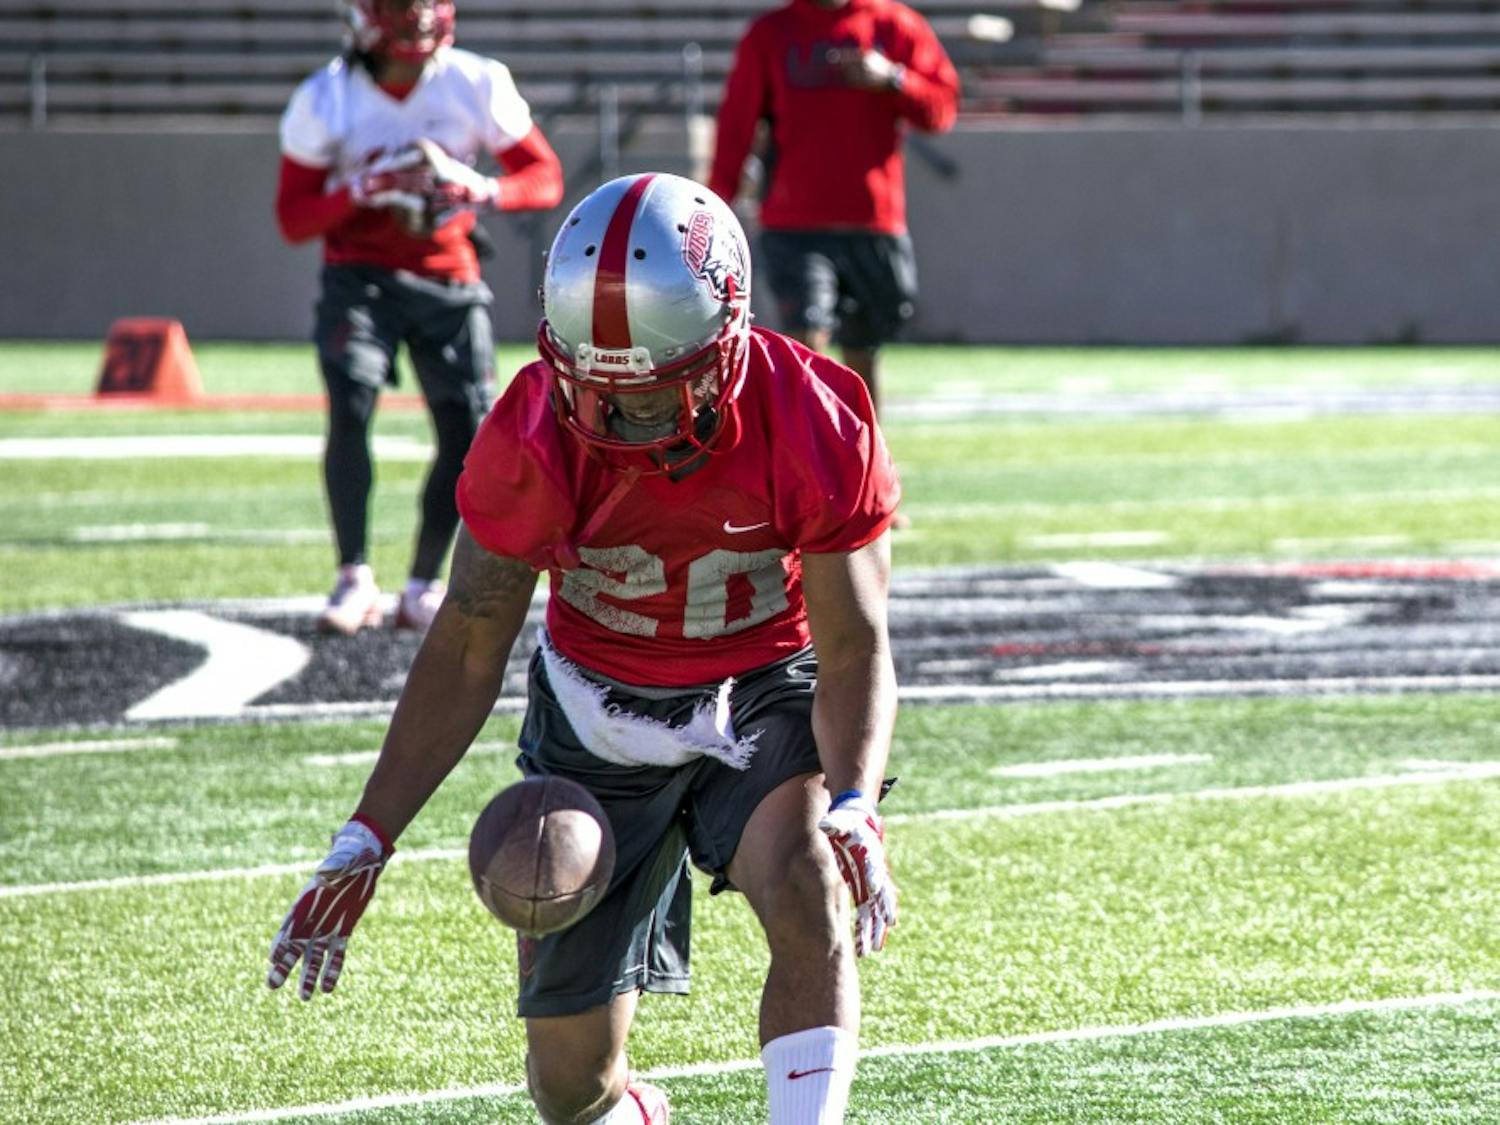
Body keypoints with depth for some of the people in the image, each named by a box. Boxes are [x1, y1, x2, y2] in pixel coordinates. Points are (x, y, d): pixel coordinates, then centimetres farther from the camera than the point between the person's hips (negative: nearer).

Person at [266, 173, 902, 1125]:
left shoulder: (812, 429, -26)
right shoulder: (534, 443, -23)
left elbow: (855, 651, -17)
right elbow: (467, 653, -11)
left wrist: (854, 807, -36)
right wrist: (366, 841, -18)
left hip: (766, 690, -1)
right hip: (598, 713, 1)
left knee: (809, 899, -33)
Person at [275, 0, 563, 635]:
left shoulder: (477, 86, -7)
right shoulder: (325, 102, -10)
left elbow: (546, 178, -1)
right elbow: (293, 221, -7)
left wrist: (484, 191, -22)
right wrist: (362, 189, -25)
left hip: (447, 283, 2)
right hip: (359, 279, -2)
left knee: (468, 434, -6)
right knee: (349, 410, -22)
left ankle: (424, 588, 10)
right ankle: (355, 580, -13)